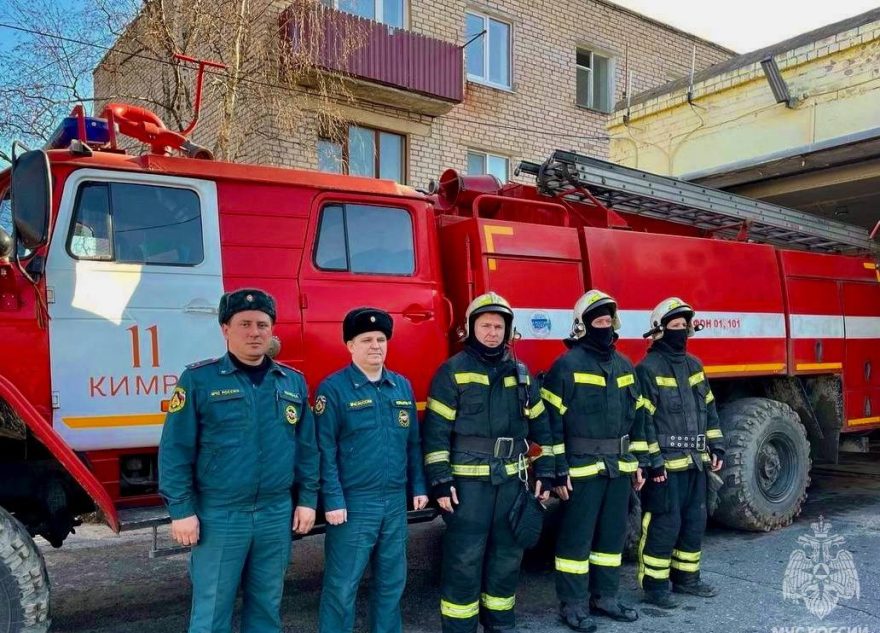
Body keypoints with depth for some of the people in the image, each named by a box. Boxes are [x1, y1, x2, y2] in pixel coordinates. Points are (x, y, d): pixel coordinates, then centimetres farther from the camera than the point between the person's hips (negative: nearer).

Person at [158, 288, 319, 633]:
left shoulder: (293, 382, 6)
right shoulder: (199, 379, -6)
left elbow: (306, 446, 10)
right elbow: (175, 450, -7)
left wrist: (307, 499, 6)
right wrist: (181, 510, -9)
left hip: (276, 514, 4)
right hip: (219, 516, -3)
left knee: (267, 605, 17)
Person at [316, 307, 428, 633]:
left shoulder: (402, 385, 9)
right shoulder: (334, 388, -9)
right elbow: (325, 450, -11)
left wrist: (418, 486, 9)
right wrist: (333, 500, -15)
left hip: (396, 501, 6)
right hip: (353, 503, -5)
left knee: (391, 581, 17)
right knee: (342, 586, 4)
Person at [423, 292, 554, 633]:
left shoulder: (520, 372, 10)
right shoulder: (452, 371, -5)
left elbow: (540, 424, 13)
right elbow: (435, 429, -9)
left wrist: (545, 471, 7)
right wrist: (440, 481, -14)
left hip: (511, 479, 5)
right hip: (467, 480, -5)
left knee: (507, 554, 15)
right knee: (464, 558, 0)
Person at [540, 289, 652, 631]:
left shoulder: (624, 365, 10)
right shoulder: (567, 365, -11)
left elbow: (636, 415, 16)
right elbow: (552, 421, -14)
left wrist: (639, 460, 13)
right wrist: (558, 470, -16)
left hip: (619, 467, 7)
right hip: (582, 468, -7)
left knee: (613, 535, 15)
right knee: (577, 538, 2)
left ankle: (605, 597, 30)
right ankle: (573, 604, 14)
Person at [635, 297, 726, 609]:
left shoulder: (694, 365, 13)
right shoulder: (648, 368, -12)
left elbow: (708, 408, 18)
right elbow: (642, 419, -16)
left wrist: (716, 445, 12)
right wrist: (652, 460, -18)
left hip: (695, 461, 8)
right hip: (665, 463, -8)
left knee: (695, 521, 15)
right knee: (664, 524, -2)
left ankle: (686, 577, 30)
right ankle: (655, 584, 10)